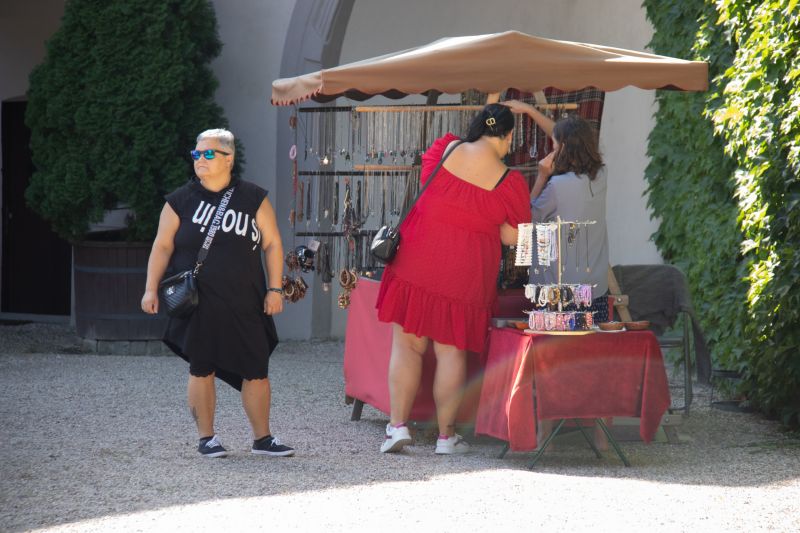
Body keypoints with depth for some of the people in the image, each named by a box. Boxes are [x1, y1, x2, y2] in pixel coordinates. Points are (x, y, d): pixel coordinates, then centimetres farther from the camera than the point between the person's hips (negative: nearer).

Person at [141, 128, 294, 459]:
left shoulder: (253, 199, 5)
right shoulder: (181, 201, 5)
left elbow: (272, 244, 7)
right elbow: (162, 247, 4)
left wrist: (274, 289, 0)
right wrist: (151, 289, -5)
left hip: (245, 304, 0)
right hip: (197, 304, 0)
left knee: (256, 371, 0)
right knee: (201, 369, 3)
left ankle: (262, 438, 10)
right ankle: (206, 438, 14)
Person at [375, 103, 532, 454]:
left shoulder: (445, 149, -3)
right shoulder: (510, 183, -8)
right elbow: (515, 237, 1)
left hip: (416, 264, 1)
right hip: (466, 275, -1)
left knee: (407, 344, 7)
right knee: (451, 350, 7)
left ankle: (398, 423, 1)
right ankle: (446, 435, 10)